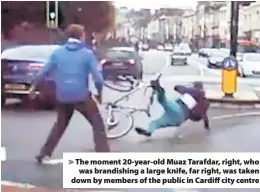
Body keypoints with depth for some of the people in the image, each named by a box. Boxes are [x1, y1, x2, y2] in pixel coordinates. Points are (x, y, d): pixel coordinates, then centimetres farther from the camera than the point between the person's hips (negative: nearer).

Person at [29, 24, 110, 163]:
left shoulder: (57, 52, 3)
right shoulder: (87, 53, -5)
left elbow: (45, 71, 8)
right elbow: (98, 77, -9)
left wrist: (34, 86, 23)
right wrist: (99, 92, 8)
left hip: (62, 97, 4)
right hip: (82, 96, -4)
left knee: (60, 125, 25)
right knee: (98, 125, 6)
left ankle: (44, 153, 28)